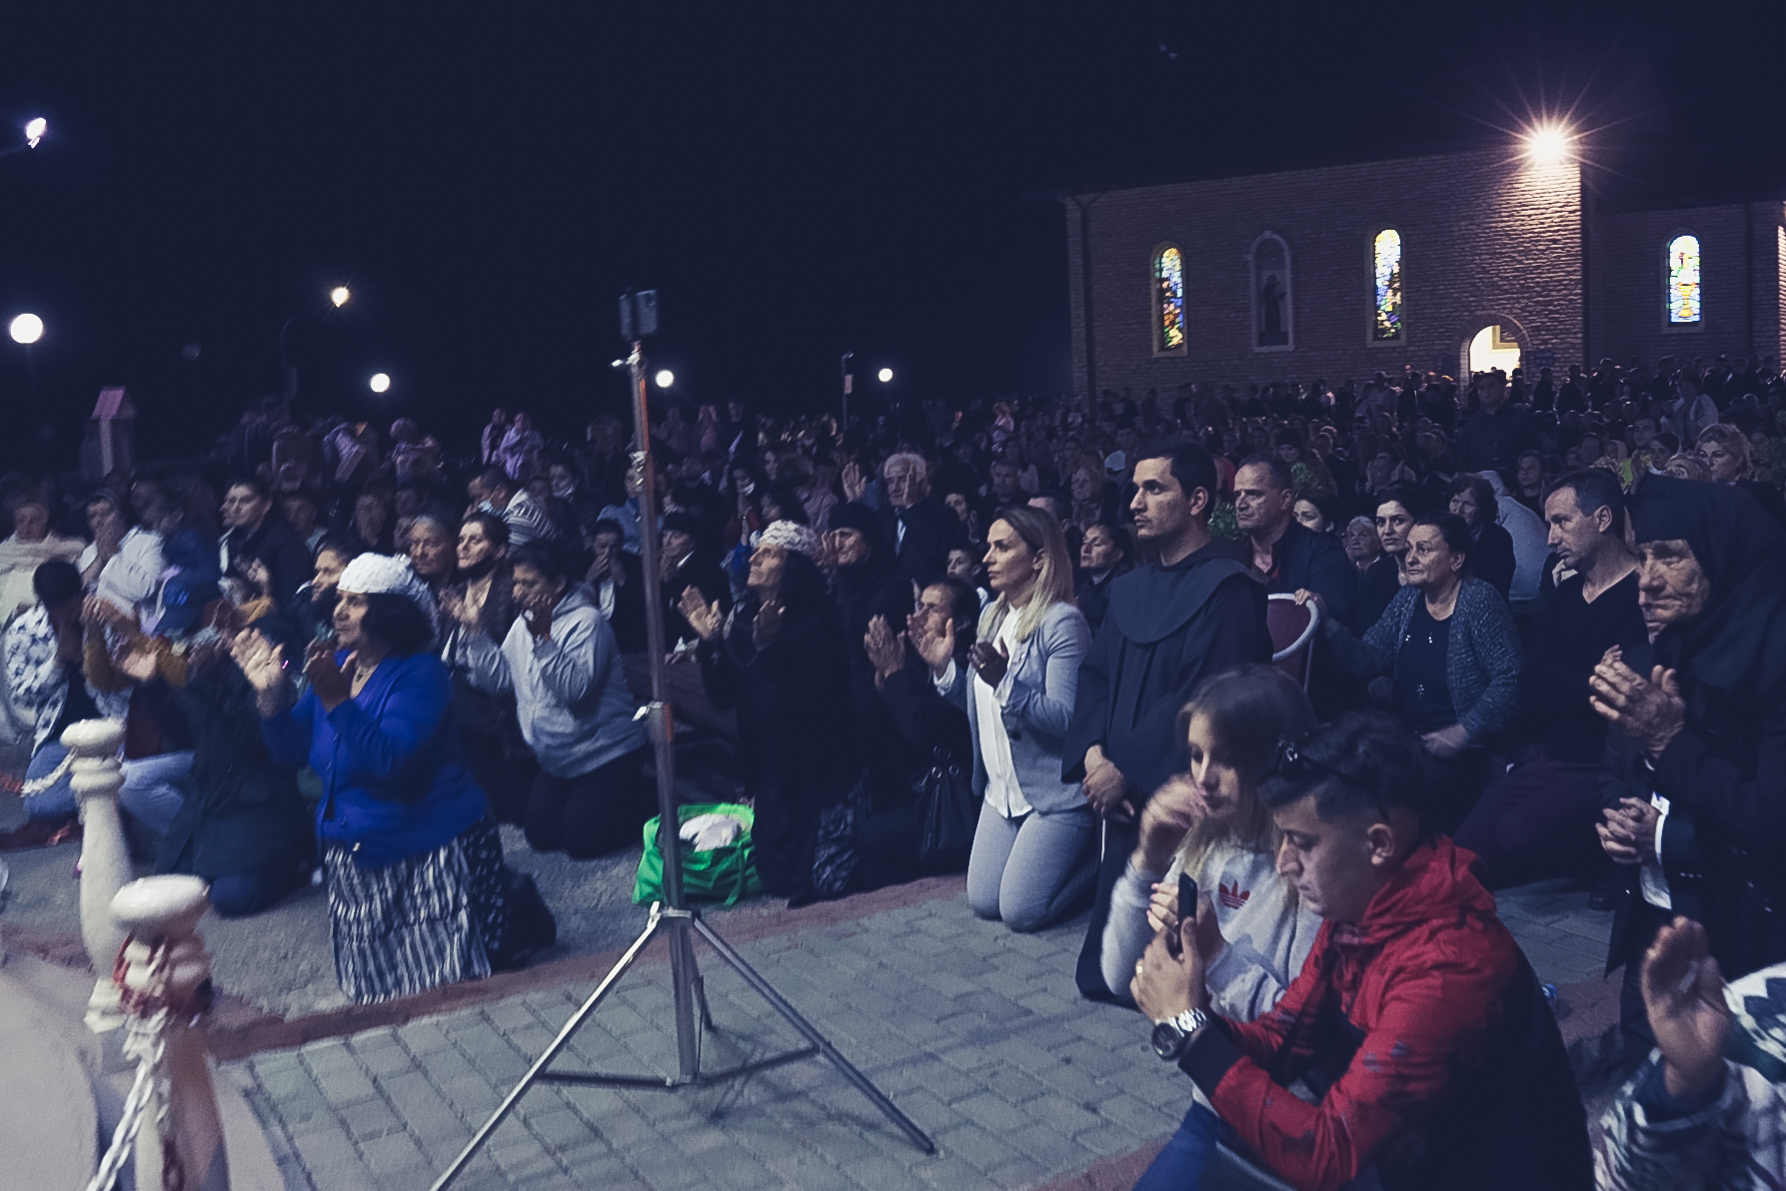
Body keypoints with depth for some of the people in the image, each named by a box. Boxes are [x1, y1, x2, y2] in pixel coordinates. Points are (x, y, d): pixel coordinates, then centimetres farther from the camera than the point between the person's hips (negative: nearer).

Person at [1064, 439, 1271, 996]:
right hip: (1122, 796, 7)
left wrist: (1125, 770, -19)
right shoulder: (1129, 589, 13)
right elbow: (1095, 674, 12)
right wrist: (1093, 752, -8)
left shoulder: (1227, 590, -12)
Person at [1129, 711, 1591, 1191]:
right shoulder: (1355, 911, -5)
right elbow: (1281, 1041, 4)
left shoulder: (1446, 972, -30)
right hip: (1416, 1152, 7)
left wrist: (1190, 1026, -25)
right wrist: (1184, 1019, -16)